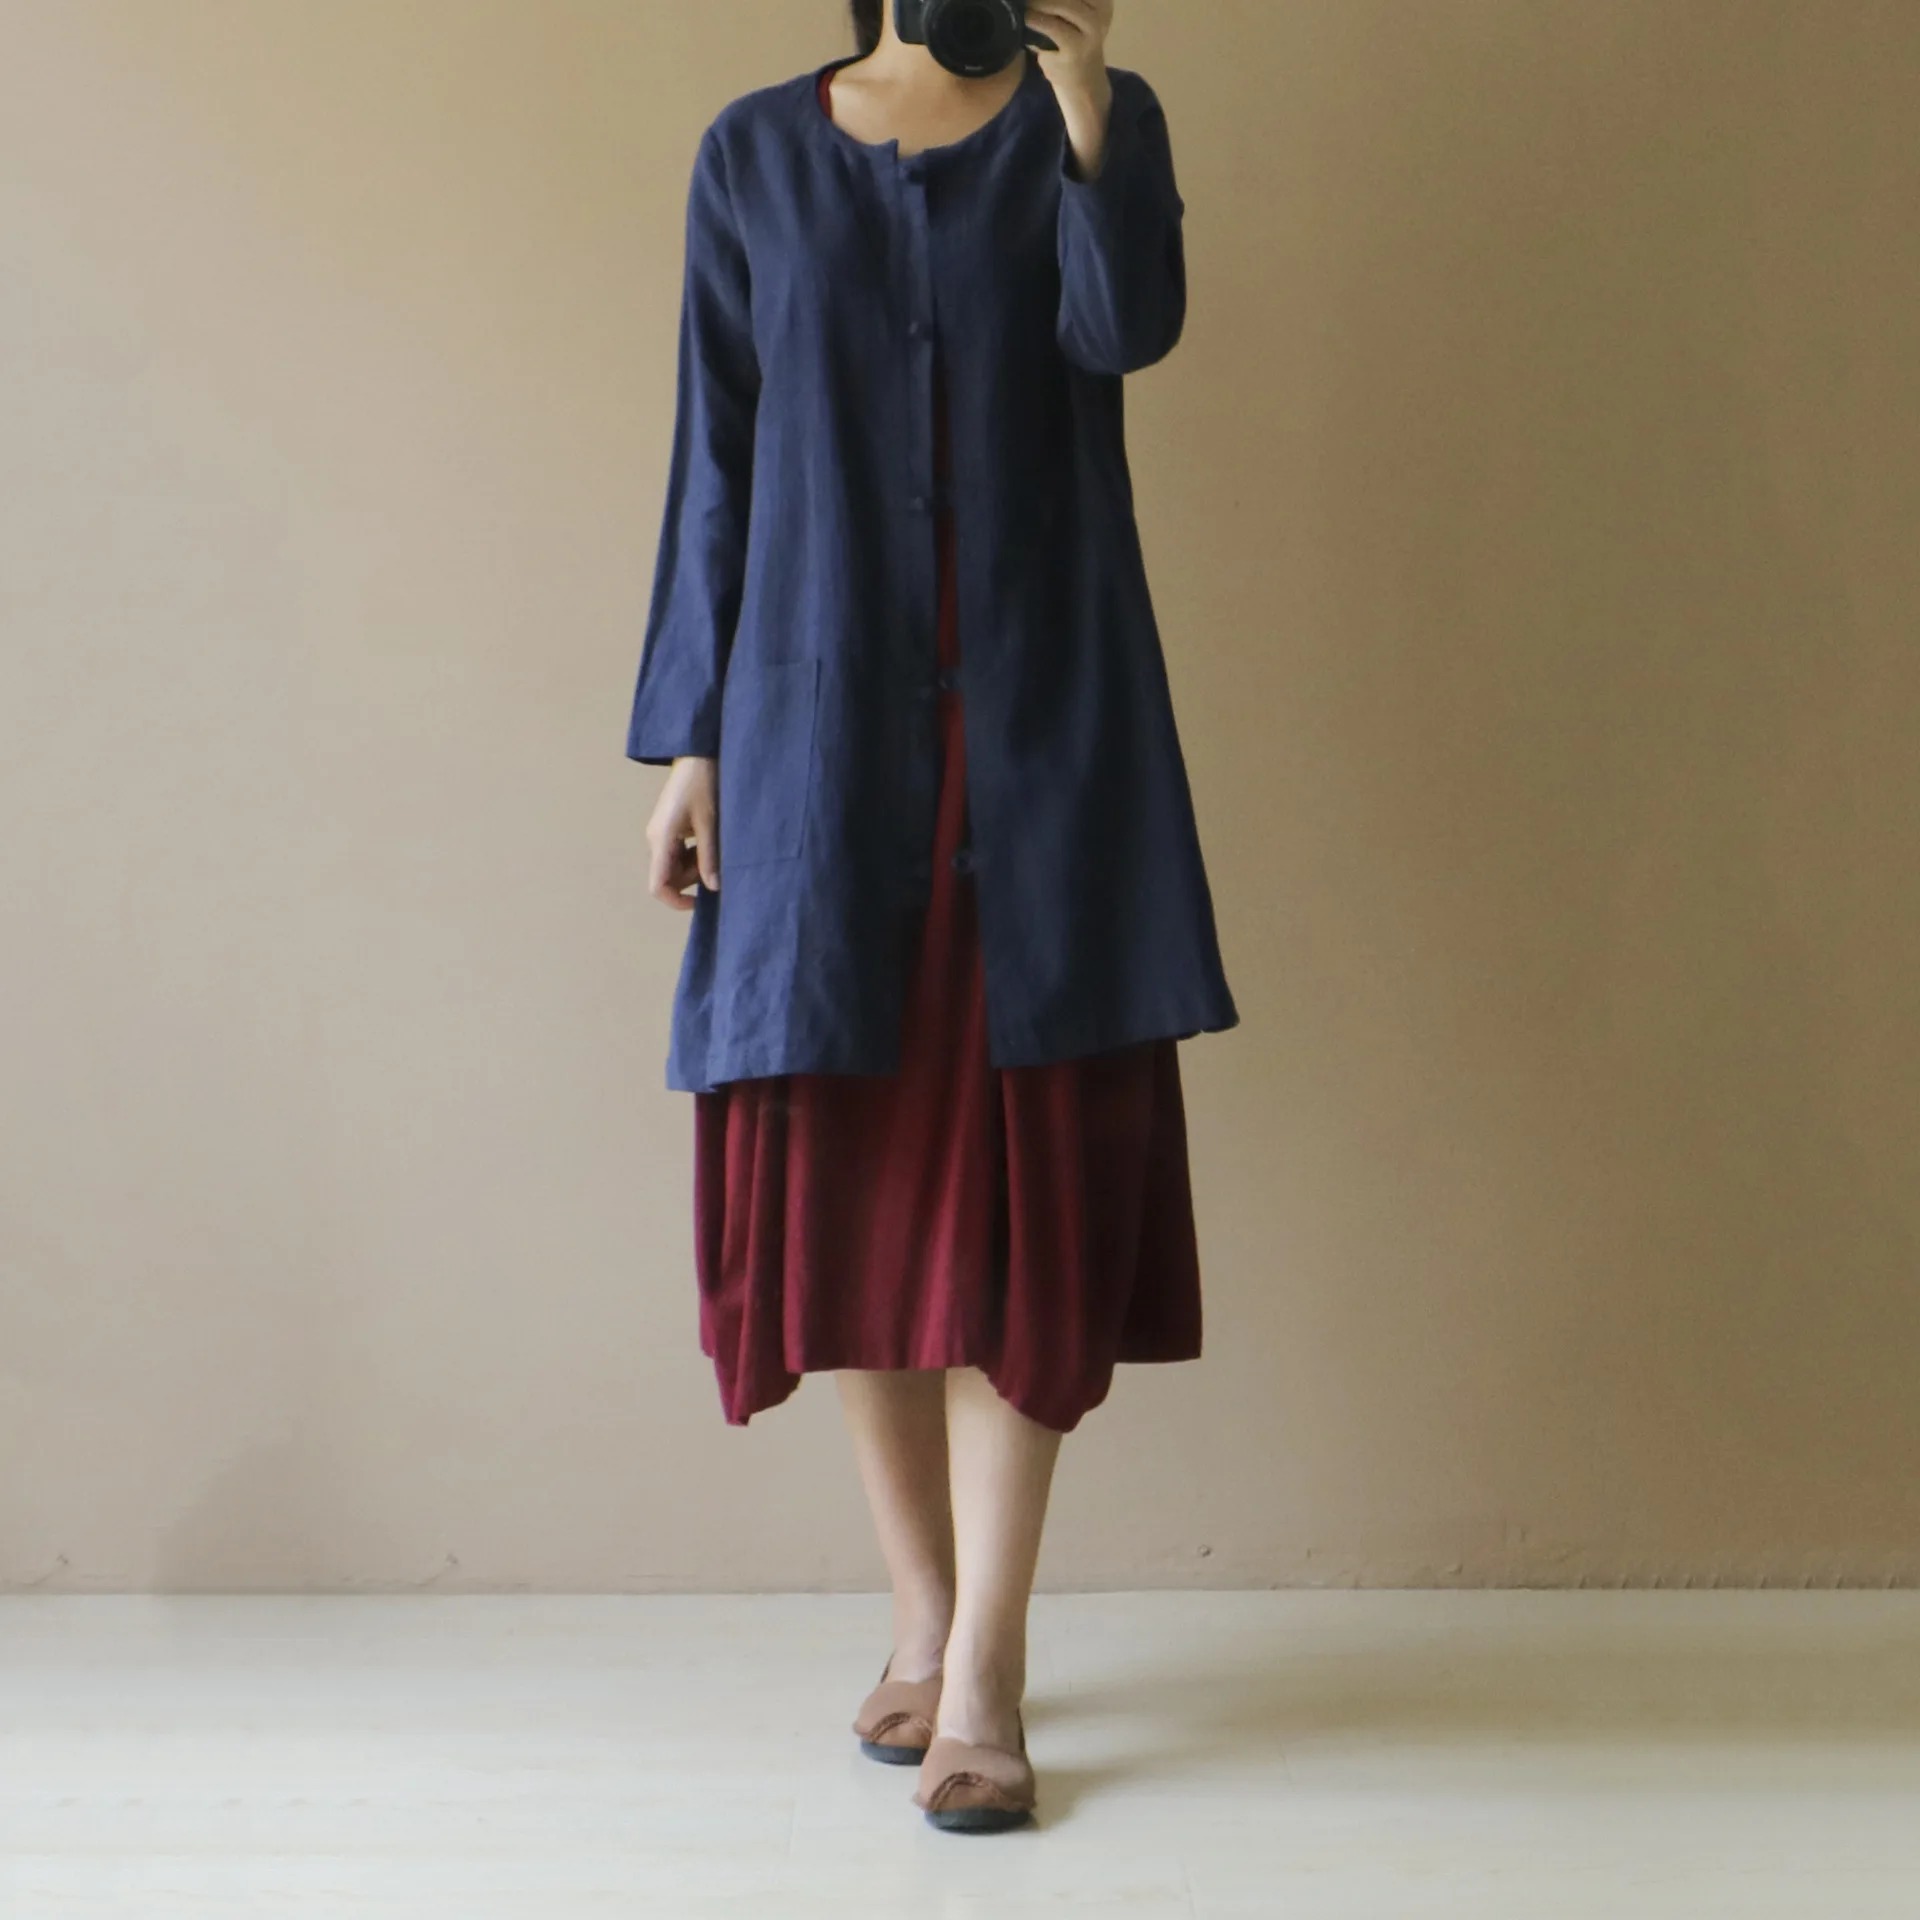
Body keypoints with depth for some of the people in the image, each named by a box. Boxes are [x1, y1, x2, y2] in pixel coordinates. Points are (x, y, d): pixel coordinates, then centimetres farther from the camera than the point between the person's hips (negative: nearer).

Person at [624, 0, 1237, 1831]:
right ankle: (923, 1615, 21)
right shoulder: (753, 155, 10)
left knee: (1022, 1185, -4)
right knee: (843, 1174, 4)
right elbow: (716, 460, 8)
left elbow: (1129, 328, -13)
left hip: (1043, 735, -1)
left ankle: (985, 1674, 3)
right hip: (822, 734, 2)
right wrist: (686, 743, 3)